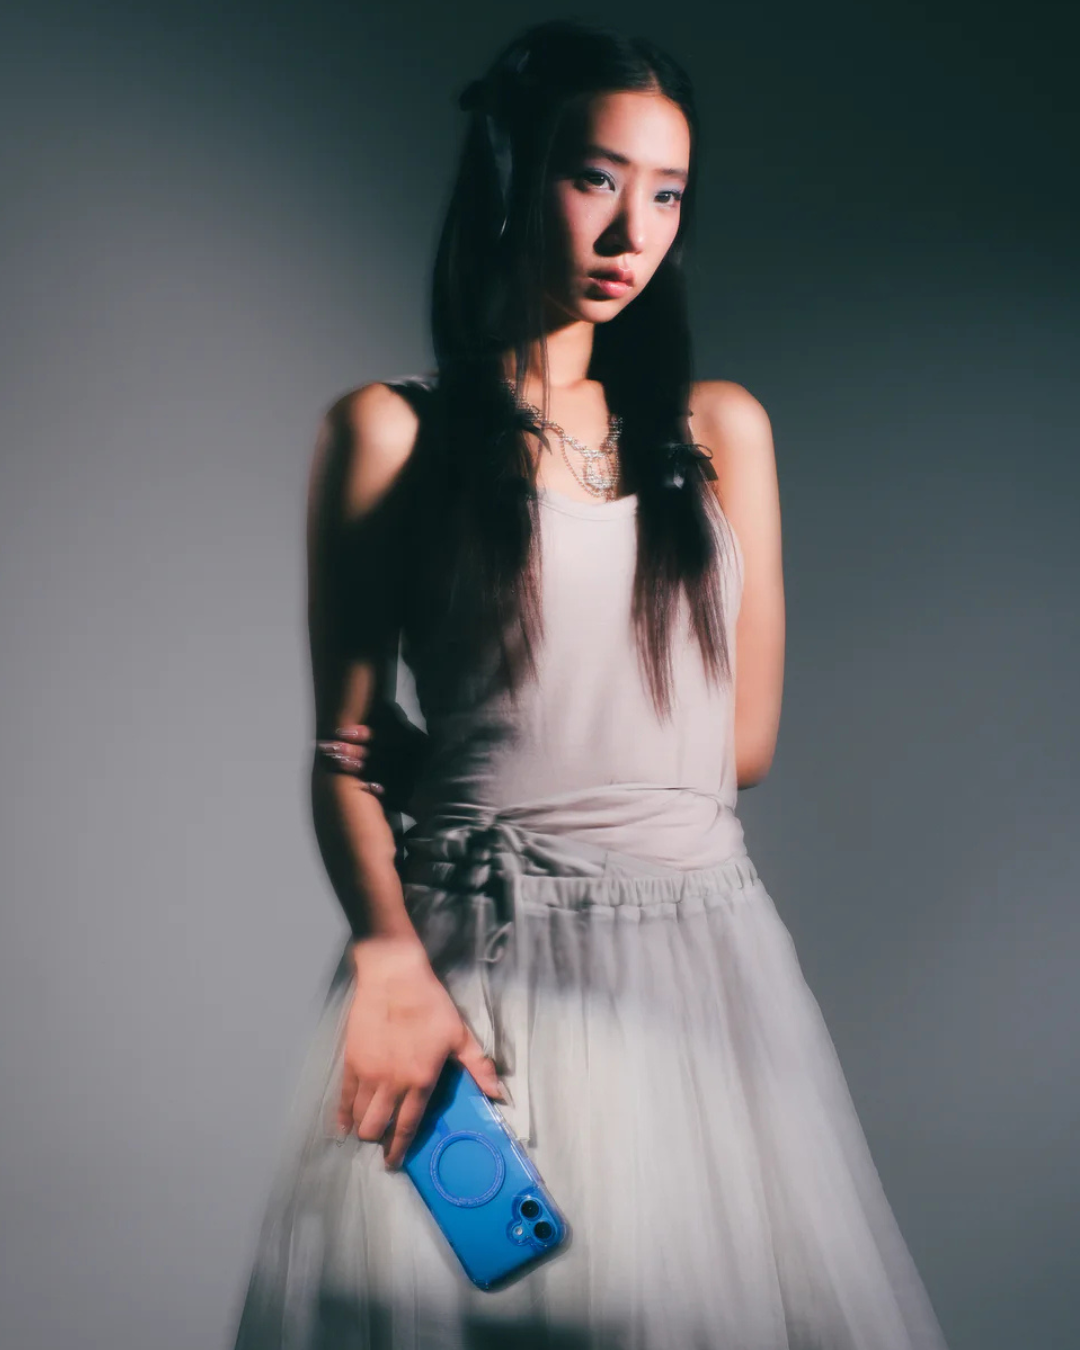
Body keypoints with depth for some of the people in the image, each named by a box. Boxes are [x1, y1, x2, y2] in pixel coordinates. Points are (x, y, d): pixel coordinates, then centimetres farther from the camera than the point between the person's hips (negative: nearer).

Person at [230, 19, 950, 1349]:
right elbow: (346, 753, -2)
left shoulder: (723, 430, 12)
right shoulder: (388, 431, 3)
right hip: (469, 963, -2)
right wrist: (390, 961, -18)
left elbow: (742, 741, 9)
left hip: (697, 950, 3)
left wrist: (474, 764, 4)